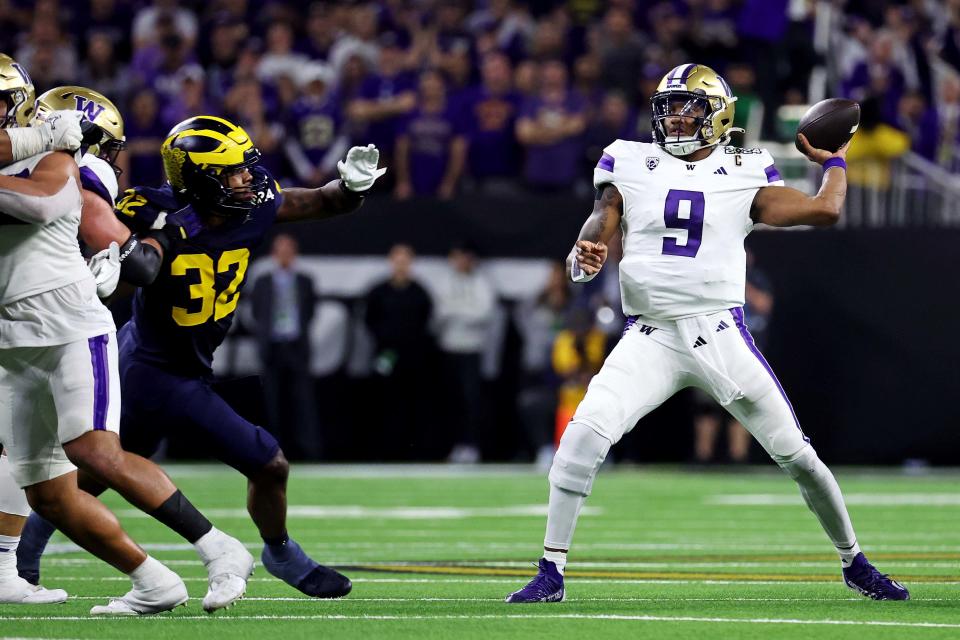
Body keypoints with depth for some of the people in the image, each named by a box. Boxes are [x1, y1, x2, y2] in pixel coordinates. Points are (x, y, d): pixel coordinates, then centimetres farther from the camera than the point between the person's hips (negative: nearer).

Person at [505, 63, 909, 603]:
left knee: (796, 454, 2)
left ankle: (855, 563, 23)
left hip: (720, 333, 0)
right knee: (584, 436, -20)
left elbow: (826, 210, -5)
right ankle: (551, 573, -11)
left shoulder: (744, 175, 5)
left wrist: (834, 160, 12)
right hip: (649, 338, 0)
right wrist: (585, 260, -20)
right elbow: (593, 241, 3)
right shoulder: (631, 166, 7)